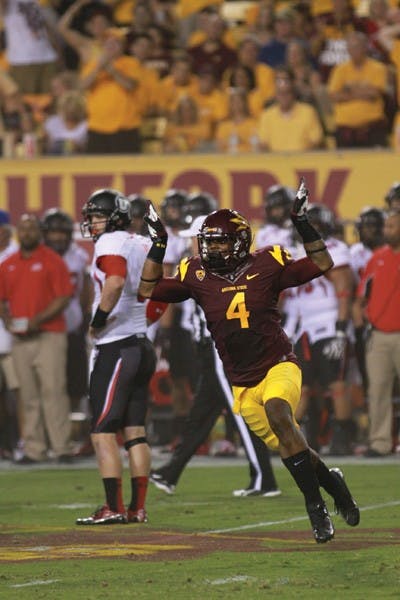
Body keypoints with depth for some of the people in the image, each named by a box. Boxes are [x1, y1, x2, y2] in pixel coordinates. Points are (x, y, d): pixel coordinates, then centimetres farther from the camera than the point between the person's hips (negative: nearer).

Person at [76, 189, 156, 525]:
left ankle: (114, 508, -8)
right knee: (135, 430, 10)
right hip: (142, 344, 9)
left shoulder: (111, 243, -12)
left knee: (103, 432, -5)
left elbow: (115, 282, -30)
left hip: (116, 347, -9)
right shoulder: (144, 245, 14)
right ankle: (138, 508, 10)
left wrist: (98, 322, -19)